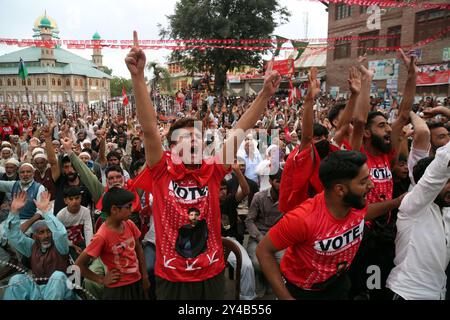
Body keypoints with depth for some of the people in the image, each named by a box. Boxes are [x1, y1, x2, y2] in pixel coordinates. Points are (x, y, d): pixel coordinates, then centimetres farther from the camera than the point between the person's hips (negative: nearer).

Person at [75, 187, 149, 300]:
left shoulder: (129, 225, -7)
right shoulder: (102, 236, -23)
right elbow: (79, 264, -15)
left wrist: (144, 276, 8)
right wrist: (101, 280, -8)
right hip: (117, 289, -5)